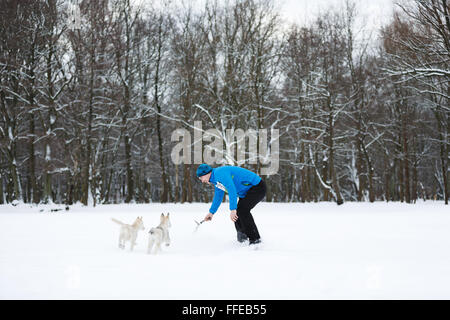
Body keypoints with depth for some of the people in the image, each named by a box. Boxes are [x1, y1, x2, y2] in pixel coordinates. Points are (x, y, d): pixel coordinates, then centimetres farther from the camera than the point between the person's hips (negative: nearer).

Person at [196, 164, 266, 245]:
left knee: (242, 210, -22)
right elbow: (218, 196, 30)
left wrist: (233, 209, -33)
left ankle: (255, 239, -17)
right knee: (237, 213, 8)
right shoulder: (216, 180, 14)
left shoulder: (219, 173, -20)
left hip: (257, 187, -11)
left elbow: (232, 190, -30)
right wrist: (211, 212, 35)